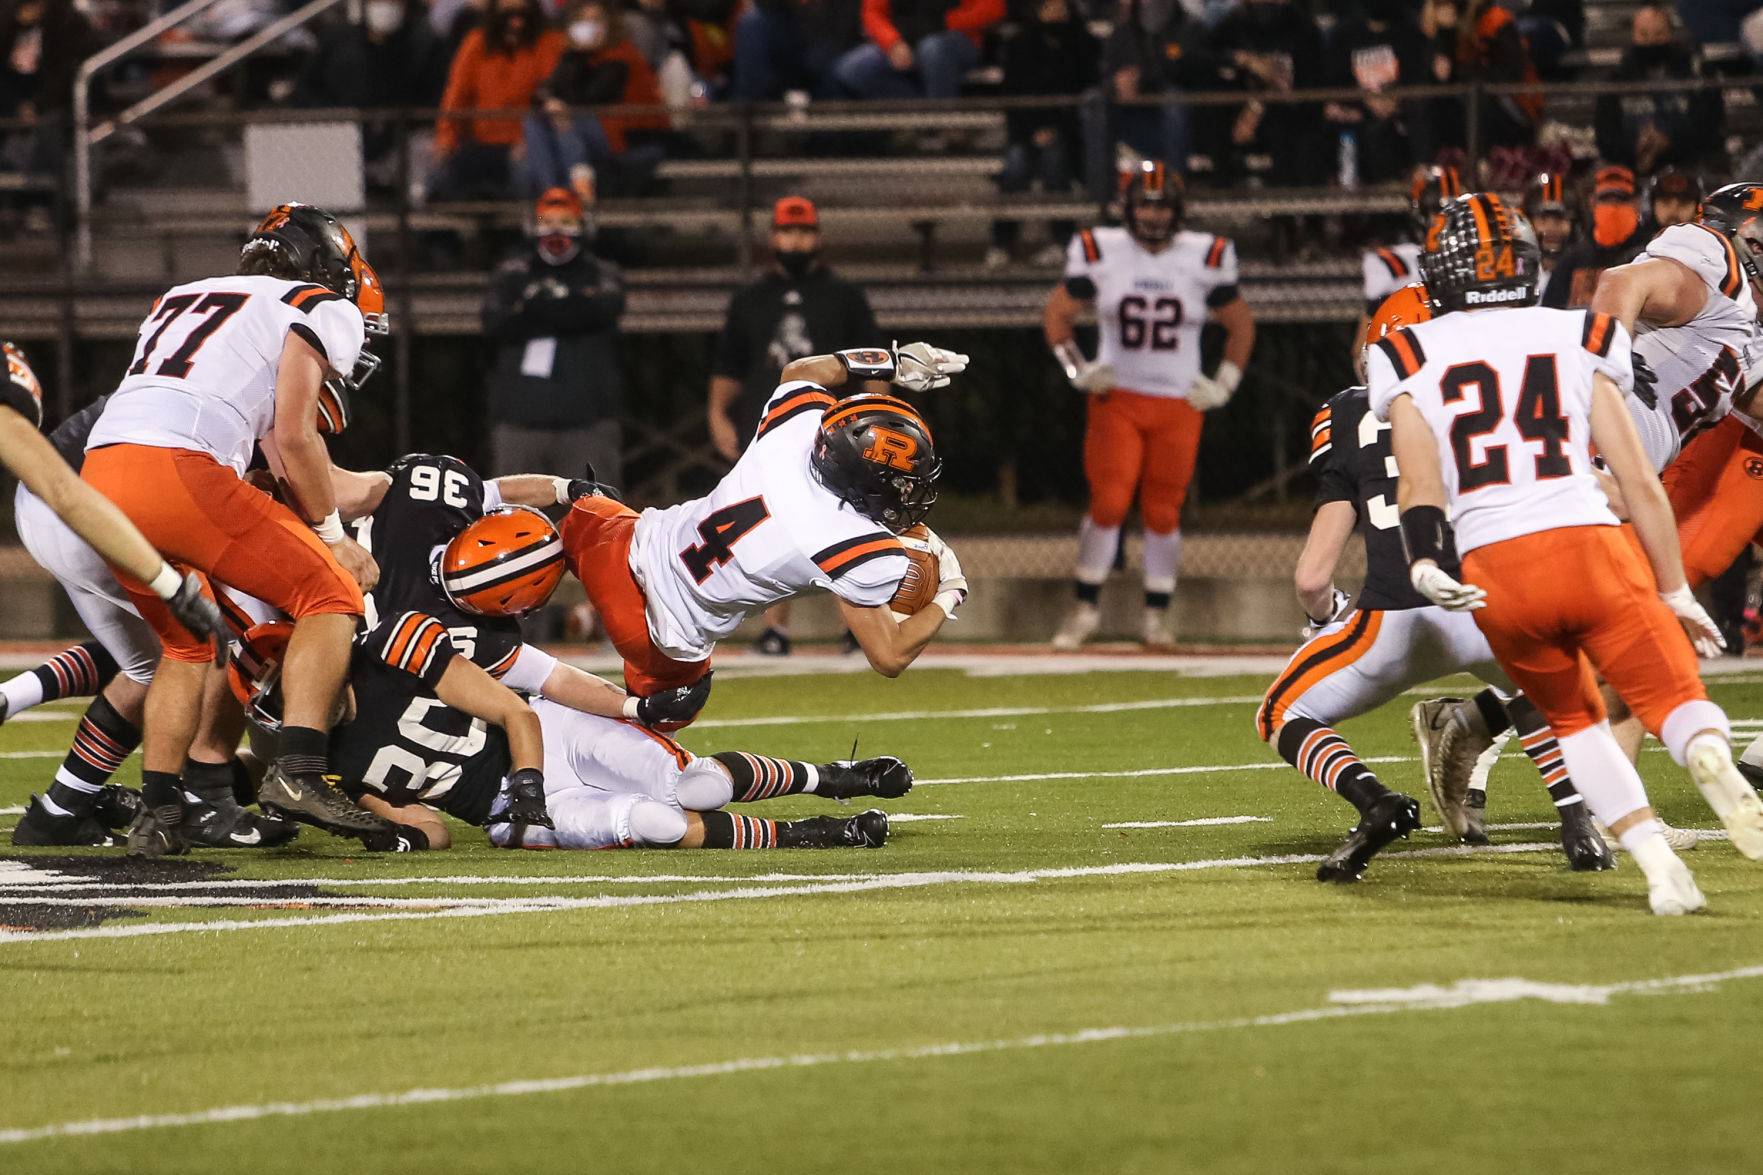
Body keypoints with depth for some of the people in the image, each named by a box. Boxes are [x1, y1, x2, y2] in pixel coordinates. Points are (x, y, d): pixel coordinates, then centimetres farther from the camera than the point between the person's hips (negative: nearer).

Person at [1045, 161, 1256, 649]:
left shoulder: (1204, 258, -1)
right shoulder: (1102, 253, -2)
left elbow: (1240, 325, 12)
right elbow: (1056, 313, 10)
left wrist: (1223, 385, 5)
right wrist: (1077, 369, -1)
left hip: (1178, 406, 1)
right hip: (1116, 401, -1)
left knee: (1163, 513, 2)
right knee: (1108, 503, -11)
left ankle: (1156, 616, 15)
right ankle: (1086, 609, 2)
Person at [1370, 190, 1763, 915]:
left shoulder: (1411, 359, 13)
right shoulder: (1578, 342, 14)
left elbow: (1419, 483, -1)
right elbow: (1638, 480, 12)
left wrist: (1425, 567, -11)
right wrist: (1674, 593, 17)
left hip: (1493, 570, 1)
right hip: (1592, 548, -1)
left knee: (1573, 718, 22)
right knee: (1675, 698, 6)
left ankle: (1655, 858, 0)